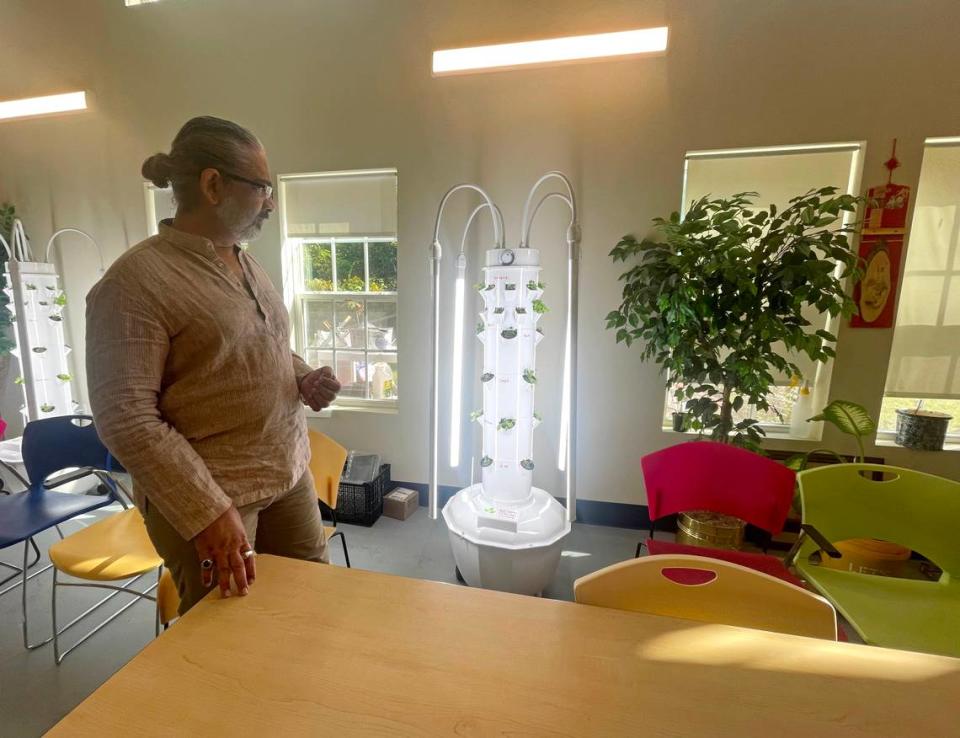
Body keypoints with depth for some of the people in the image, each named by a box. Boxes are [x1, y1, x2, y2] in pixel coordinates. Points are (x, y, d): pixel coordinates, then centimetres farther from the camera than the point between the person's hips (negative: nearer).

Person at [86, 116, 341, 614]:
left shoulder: (246, 264, 8)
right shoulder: (136, 280, -16)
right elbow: (126, 419, -18)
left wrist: (305, 379, -2)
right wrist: (208, 513, -21)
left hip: (289, 476, 7)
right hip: (207, 498, -6)